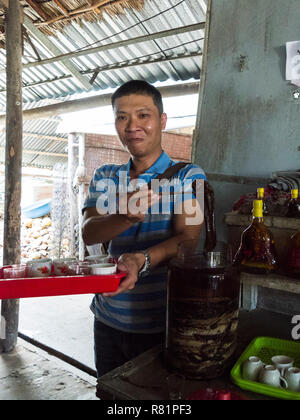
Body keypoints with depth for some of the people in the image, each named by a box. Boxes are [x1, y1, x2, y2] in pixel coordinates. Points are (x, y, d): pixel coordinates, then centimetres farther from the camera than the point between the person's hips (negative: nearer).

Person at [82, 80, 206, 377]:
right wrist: (128, 216, -31)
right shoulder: (104, 177, 4)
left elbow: (188, 238, -20)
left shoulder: (188, 176, -8)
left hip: (160, 323, -4)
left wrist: (141, 260, -39)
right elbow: (89, 234, -10)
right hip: (108, 318, 4)